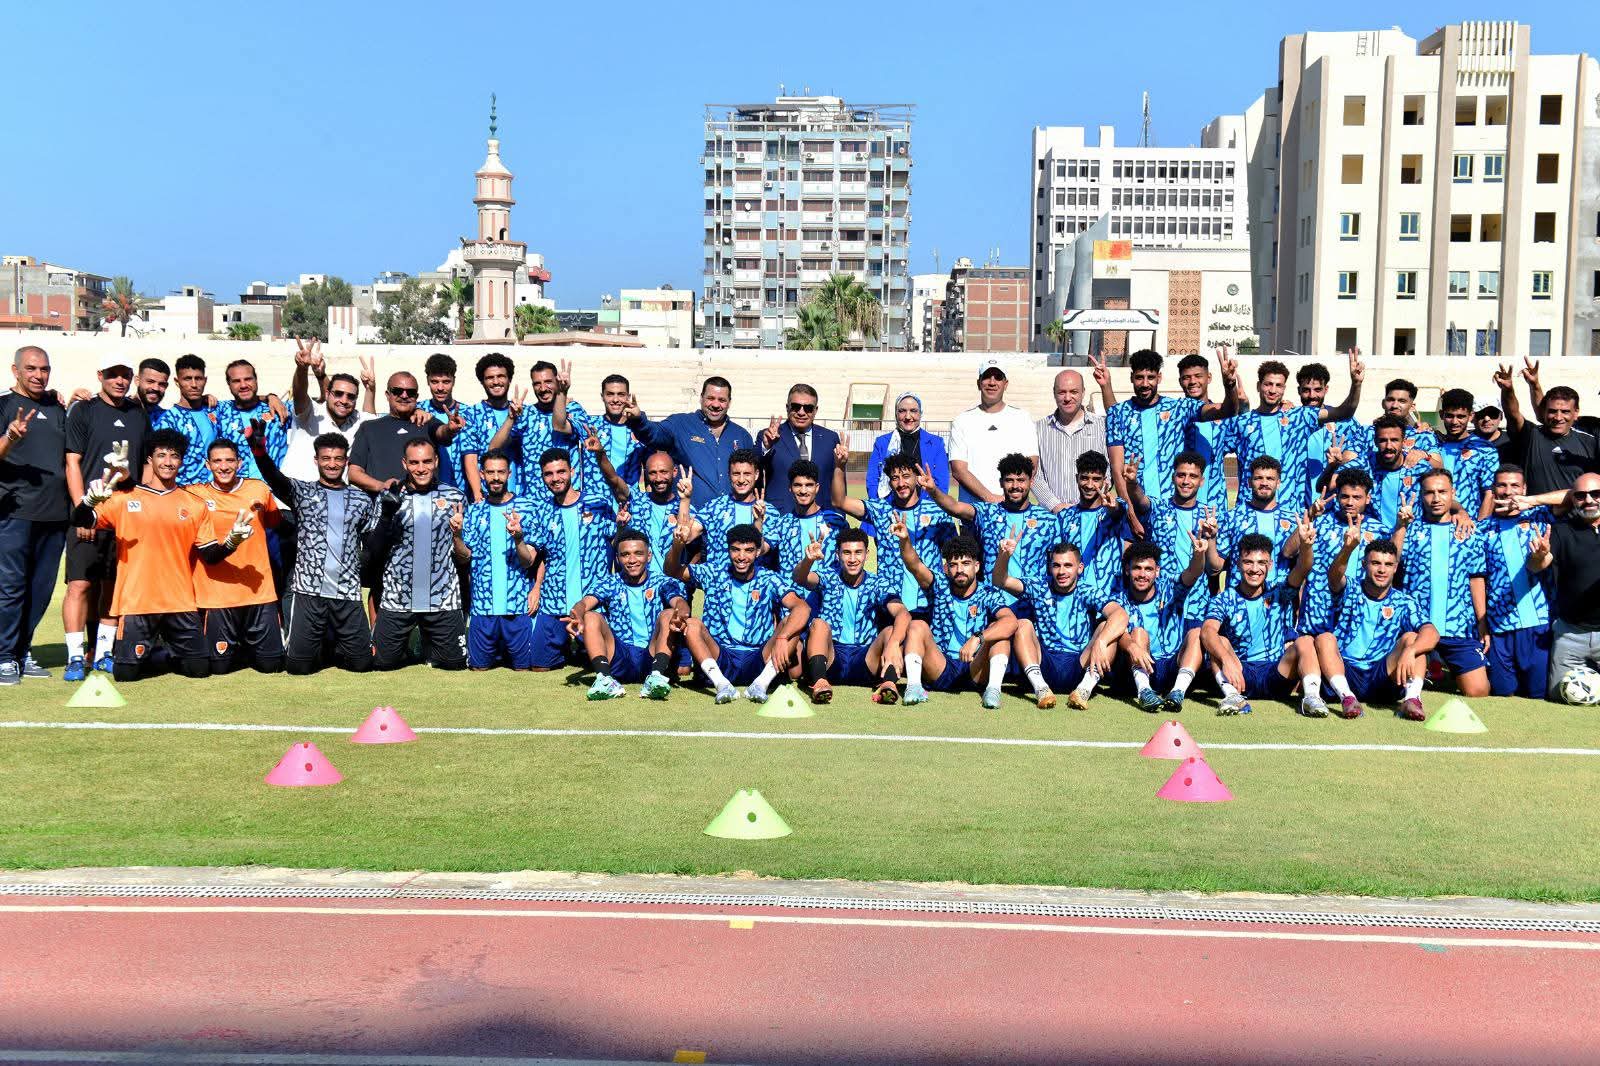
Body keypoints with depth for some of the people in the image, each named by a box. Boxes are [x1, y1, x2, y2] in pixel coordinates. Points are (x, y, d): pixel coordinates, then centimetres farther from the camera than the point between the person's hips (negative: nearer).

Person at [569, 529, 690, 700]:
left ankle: (657, 675, -41)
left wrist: (680, 615, -41)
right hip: (618, 659, 1)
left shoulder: (661, 582, 7)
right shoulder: (610, 584, 11)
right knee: (591, 617, -17)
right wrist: (576, 616, -34)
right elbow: (584, 603, -8)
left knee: (669, 615, -22)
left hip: (652, 656, -1)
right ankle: (605, 678, -36)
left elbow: (680, 602, -14)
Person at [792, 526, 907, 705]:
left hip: (866, 660, 0)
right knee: (819, 624, -25)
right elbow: (799, 578, -18)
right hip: (830, 658, 0)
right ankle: (820, 681, -47)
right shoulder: (828, 578, 4)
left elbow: (902, 614, -17)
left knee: (891, 631, -22)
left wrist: (893, 644, -39)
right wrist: (808, 559, -43)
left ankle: (889, 683, -47)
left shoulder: (880, 584, 3)